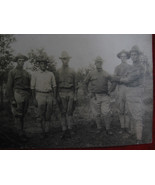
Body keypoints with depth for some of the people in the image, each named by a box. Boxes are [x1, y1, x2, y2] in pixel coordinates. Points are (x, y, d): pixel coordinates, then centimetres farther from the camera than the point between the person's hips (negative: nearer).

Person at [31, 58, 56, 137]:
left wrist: (54, 97, 0)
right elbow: (32, 87, 1)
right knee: (41, 115, -2)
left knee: (48, 114, 1)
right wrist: (34, 99, -4)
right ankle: (44, 130, 11)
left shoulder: (51, 74, 5)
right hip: (40, 95, -2)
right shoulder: (35, 74, 0)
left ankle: (47, 130, 12)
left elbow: (54, 86, 7)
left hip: (49, 95, 2)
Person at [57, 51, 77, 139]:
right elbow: (57, 84, 6)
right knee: (63, 113, 0)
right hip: (62, 93, 0)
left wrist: (75, 95, 2)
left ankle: (69, 129, 5)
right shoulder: (58, 71, 6)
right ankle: (64, 131, 3)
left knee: (70, 112, -2)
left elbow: (75, 84, 9)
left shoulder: (72, 71, 8)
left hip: (71, 93, 0)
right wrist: (57, 96, -1)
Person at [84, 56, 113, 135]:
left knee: (106, 113, -9)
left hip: (105, 96, 0)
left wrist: (110, 91, 11)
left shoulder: (106, 74, 3)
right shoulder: (91, 74, 3)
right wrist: (88, 92, 13)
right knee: (96, 114, 6)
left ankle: (108, 129, 3)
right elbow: (85, 83, 16)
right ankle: (98, 128, 22)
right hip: (95, 97, 1)